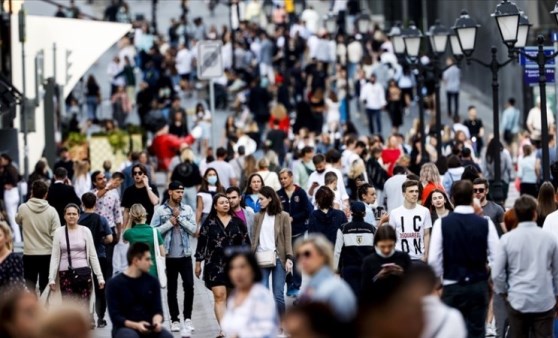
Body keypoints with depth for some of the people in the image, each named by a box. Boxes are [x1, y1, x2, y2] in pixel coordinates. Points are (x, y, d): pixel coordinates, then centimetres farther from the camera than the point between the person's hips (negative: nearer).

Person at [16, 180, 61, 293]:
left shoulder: (23, 208, -8)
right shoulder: (51, 211, -9)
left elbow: (18, 220, 15)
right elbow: (56, 234, -10)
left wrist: (31, 201, 14)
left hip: (29, 254, 0)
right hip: (47, 254, 0)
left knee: (29, 288, 5)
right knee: (45, 288, 8)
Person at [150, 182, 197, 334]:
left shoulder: (187, 209, 4)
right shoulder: (160, 210, -2)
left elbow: (193, 229, -4)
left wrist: (180, 218, -11)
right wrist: (170, 223, -12)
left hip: (185, 255, 1)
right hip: (168, 256, -1)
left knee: (189, 286, -5)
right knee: (172, 289, 8)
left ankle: (187, 318, 5)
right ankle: (174, 320, 16)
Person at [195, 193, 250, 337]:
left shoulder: (237, 222, 7)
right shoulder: (209, 223, 1)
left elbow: (245, 242, 10)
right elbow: (202, 243, 2)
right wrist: (198, 263, 1)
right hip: (215, 265, -2)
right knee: (219, 296, -13)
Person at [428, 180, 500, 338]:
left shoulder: (442, 223, -7)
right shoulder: (485, 224, -6)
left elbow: (433, 259, -8)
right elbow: (495, 257, -6)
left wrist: (439, 278, 10)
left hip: (452, 286, -1)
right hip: (479, 285, 1)